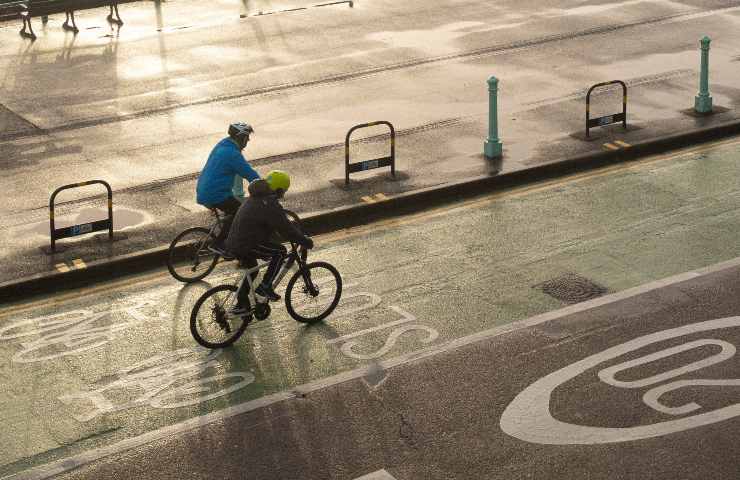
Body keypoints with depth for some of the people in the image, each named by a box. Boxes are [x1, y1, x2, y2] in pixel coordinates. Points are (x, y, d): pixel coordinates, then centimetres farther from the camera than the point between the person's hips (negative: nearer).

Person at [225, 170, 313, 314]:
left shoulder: (255, 197, 18)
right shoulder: (270, 204, -14)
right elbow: (286, 228, -16)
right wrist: (305, 241, -5)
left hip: (233, 243, 10)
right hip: (247, 246, -10)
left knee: (251, 270, 26)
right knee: (280, 251, -5)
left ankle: (241, 305, 32)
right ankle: (265, 286, -3)